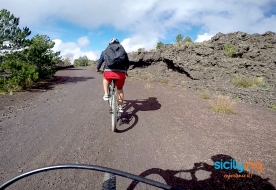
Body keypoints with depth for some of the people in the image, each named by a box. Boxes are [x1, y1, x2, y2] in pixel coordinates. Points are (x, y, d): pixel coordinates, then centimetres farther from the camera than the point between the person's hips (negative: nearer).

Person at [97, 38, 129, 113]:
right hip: (121, 73, 1)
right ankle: (120, 107, 31)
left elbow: (100, 61, 27)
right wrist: (125, 70, 46)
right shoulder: (123, 51, 21)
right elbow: (127, 63, 27)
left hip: (109, 72, 0)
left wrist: (98, 69, 46)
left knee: (105, 79, 36)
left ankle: (106, 95, 23)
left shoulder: (105, 51, 20)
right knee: (120, 90, 24)